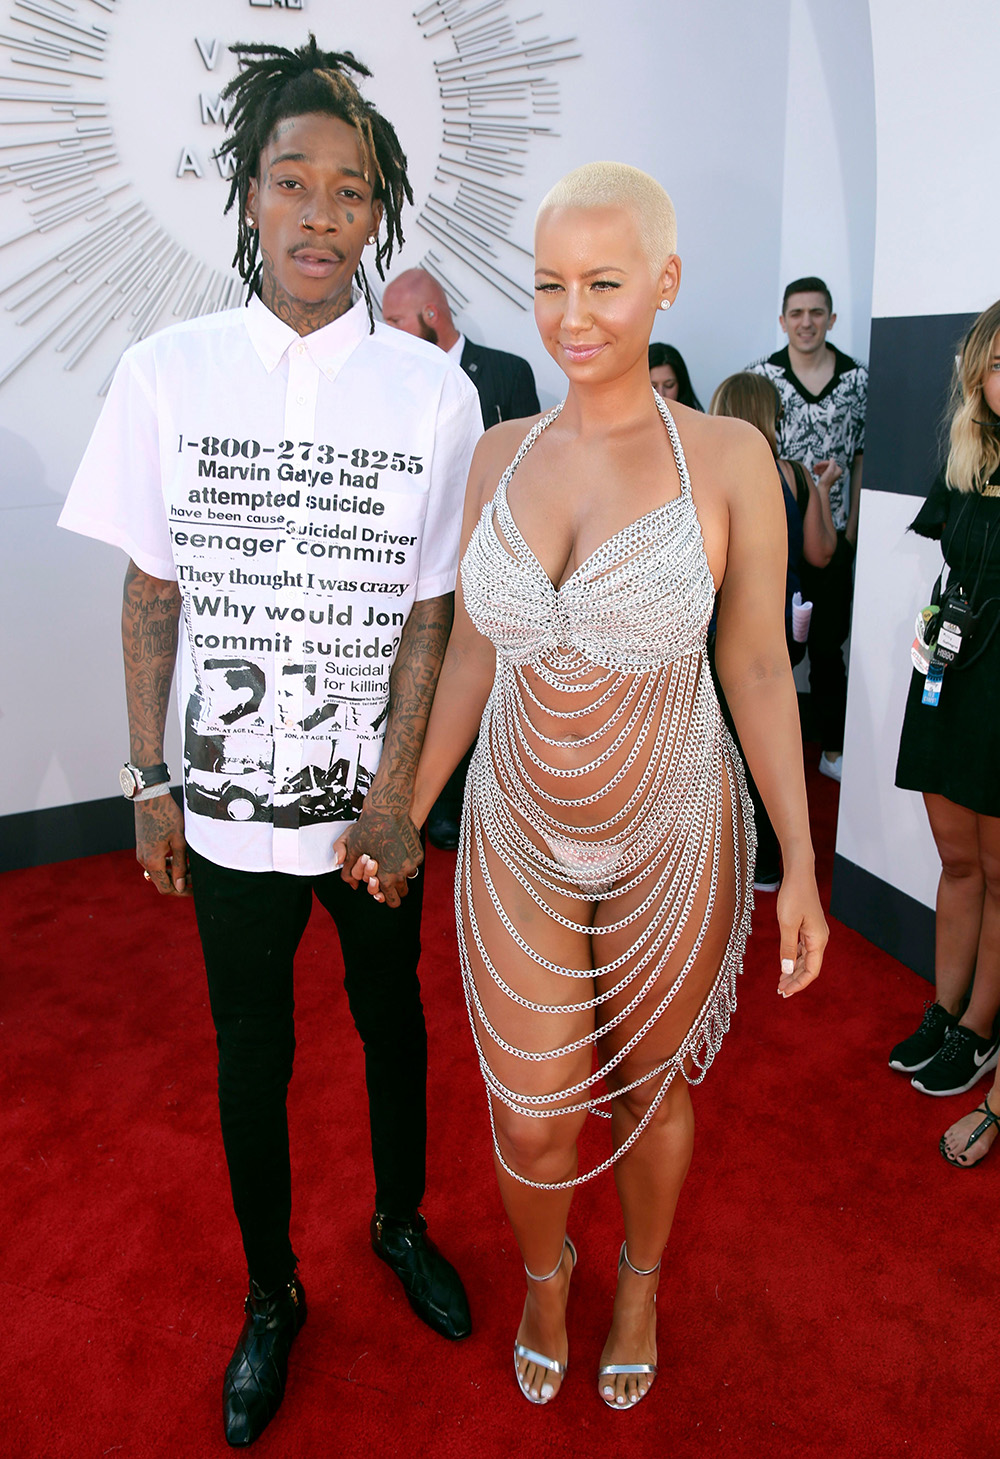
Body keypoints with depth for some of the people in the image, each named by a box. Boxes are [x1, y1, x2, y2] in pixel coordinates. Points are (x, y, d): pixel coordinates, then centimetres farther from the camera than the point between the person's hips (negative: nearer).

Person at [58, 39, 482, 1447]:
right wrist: (149, 781, -1)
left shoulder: (435, 394, -7)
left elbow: (431, 611, -5)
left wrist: (392, 794, -10)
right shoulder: (168, 374, -5)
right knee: (252, 1050, 15)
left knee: (391, 1016, 20)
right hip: (229, 799, 1)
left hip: (380, 798, 0)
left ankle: (401, 1223, 48)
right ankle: (271, 1294, 40)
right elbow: (152, 591, 0)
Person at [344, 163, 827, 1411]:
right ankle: (545, 1270, 48)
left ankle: (640, 1277, 53)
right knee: (530, 1125, 11)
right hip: (519, 844, 2)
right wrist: (406, 816, 7)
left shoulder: (728, 457, -11)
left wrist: (801, 866, -7)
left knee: (650, 1087, 20)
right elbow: (470, 657, 3)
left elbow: (758, 668, -6)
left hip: (672, 843, -1)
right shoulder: (498, 458, -4)